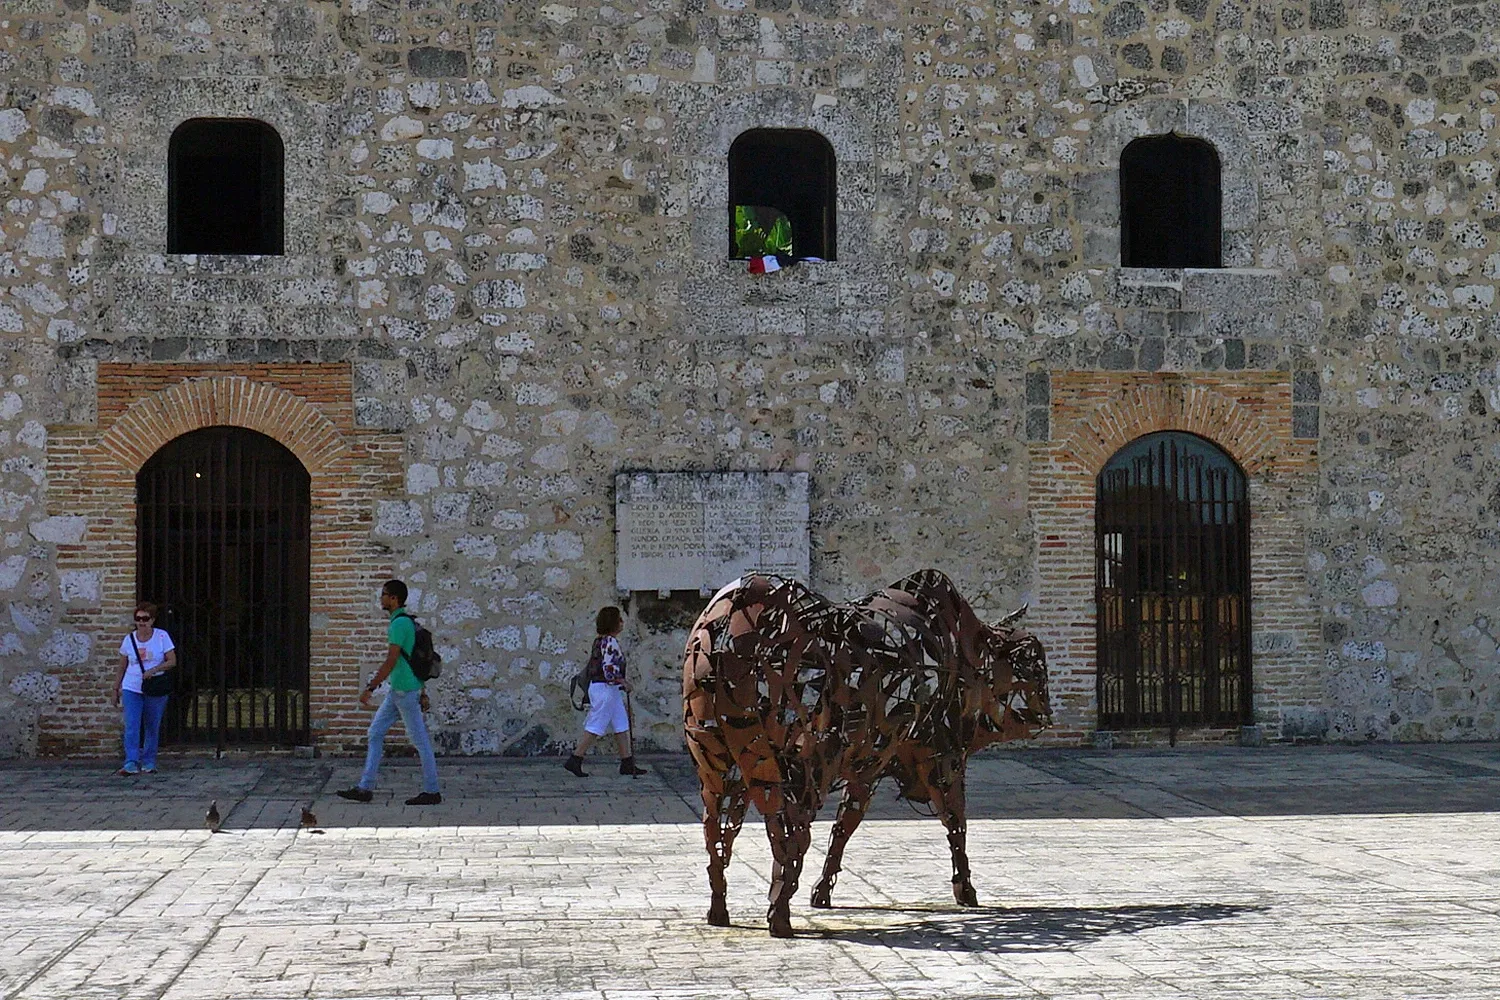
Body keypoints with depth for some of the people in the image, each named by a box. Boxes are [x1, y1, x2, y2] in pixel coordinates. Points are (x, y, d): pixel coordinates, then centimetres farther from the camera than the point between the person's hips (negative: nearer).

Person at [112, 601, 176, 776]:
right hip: (132, 689, 1)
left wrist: (153, 670, -19)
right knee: (131, 726, -12)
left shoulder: (162, 636, -1)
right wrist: (116, 689, 11)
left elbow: (172, 661, -5)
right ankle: (131, 763, -17)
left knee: (152, 728, 7)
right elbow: (122, 668, 13)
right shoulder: (128, 639, 5)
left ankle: (148, 763, 18)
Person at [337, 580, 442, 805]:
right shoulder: (406, 622, 15)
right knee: (375, 733, 9)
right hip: (396, 691, 10)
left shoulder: (399, 624, -17)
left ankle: (431, 791, 4)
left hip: (405, 691, -10)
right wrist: (422, 692, 23)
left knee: (420, 740, -2)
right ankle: (365, 788, 10)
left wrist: (370, 688, -21)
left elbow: (390, 662, -22)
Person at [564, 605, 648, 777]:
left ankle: (627, 763, 11)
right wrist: (623, 682, -12)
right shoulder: (610, 642, -16)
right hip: (606, 688, -10)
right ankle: (575, 760, -1)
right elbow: (609, 669, -24)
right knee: (595, 727, -5)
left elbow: (591, 665, 19)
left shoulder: (600, 641, 14)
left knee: (622, 725, 10)